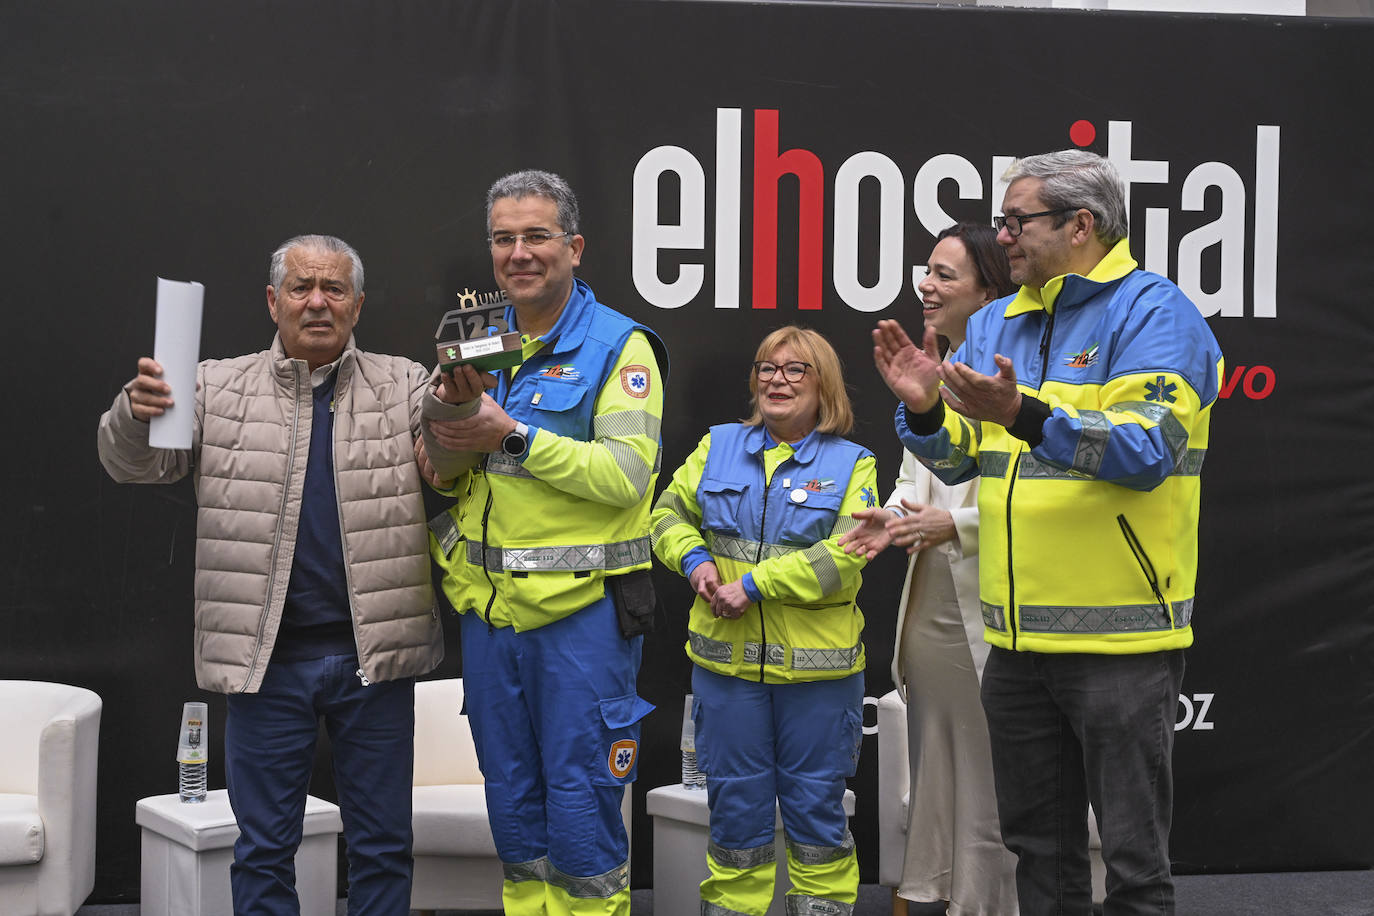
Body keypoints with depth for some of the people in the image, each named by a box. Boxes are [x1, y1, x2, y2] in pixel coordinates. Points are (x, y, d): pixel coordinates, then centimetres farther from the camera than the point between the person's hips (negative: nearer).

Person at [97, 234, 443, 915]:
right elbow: (134, 464, -1)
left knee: (382, 845, 10)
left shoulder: (402, 386, 7)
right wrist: (137, 412, -25)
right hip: (268, 657, 0)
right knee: (264, 847, 8)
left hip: (373, 655, 0)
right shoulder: (218, 388, 6)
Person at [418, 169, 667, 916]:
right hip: (489, 609, 6)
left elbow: (627, 473, -19)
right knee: (511, 800, 16)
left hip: (582, 610, -6)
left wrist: (511, 436, -21)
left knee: (581, 806, 0)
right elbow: (443, 473, 13)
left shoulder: (618, 346, -7)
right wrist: (449, 440, -10)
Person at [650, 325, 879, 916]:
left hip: (817, 667, -2)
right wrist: (694, 560, -8)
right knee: (735, 801, 10)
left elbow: (845, 556, -13)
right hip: (727, 659, 2)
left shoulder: (851, 465, 0)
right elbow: (671, 512, 13)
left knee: (816, 804, 6)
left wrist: (754, 584, -18)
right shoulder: (719, 446, 10)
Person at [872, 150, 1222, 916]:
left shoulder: (1153, 313, -8)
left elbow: (1148, 450, -22)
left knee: (1132, 852, 2)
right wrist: (925, 409, -7)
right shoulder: (996, 324, 14)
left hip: (1119, 637, -7)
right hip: (1018, 640, 7)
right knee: (1040, 846, 17)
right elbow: (959, 459, 14)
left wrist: (1027, 416, -33)